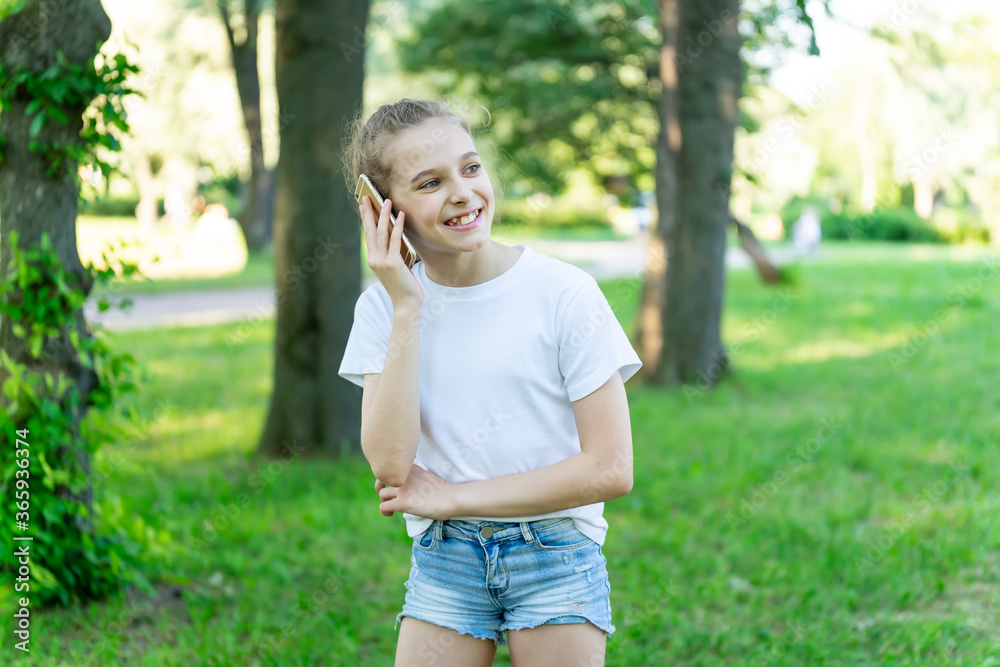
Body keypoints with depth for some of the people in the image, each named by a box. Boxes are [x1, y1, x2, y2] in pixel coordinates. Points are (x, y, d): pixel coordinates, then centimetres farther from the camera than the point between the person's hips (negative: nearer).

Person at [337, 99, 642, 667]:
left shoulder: (563, 293, -11)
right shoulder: (382, 306, -2)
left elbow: (610, 470, -12)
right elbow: (391, 465, -14)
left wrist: (453, 497, -11)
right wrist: (407, 309, -17)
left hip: (556, 558, -2)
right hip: (443, 559, 2)